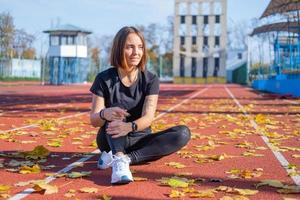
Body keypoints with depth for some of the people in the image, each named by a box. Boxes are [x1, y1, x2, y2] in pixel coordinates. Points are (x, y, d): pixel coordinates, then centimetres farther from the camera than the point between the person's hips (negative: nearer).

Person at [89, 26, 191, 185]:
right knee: (116, 108, -29)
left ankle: (124, 158, -32)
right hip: (111, 141, -1)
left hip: (139, 140, 2)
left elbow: (148, 117, -20)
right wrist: (104, 114, -38)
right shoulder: (104, 79, -7)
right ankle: (119, 162, -50)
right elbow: (93, 120, -12)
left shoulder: (150, 80, -6)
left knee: (183, 133, -22)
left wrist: (130, 126, -44)